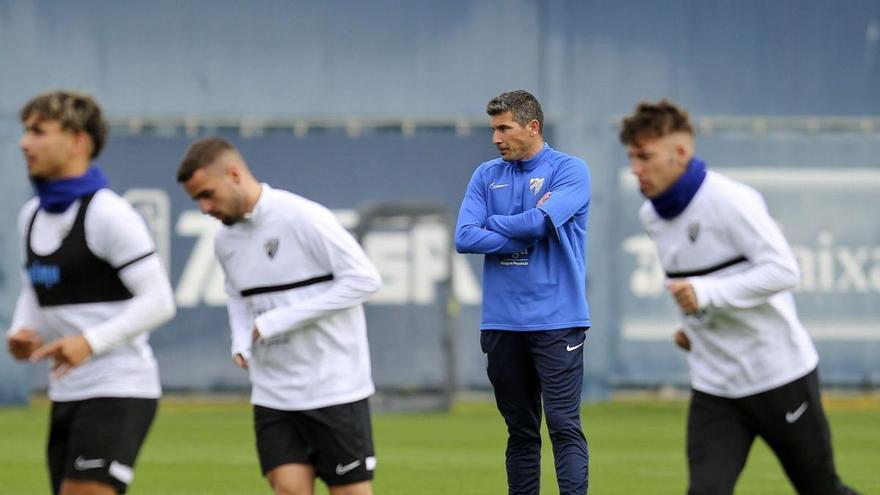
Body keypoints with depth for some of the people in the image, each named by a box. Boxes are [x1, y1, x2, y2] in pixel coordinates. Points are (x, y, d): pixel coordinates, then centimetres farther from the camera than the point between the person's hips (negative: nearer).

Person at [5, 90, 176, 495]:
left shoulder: (107, 214, -14)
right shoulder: (32, 215, 11)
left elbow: (158, 302, -16)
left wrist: (91, 342, -26)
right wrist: (21, 333, 2)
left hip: (117, 393, -9)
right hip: (66, 396, 9)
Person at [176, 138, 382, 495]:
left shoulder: (303, 218, -16)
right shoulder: (226, 241, 7)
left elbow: (364, 279, -18)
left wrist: (279, 321, -19)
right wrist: (241, 342, 4)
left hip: (336, 389, -6)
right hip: (273, 395, 6)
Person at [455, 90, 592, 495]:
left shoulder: (569, 170, -1)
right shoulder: (487, 176, 11)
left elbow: (542, 221, -17)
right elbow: (464, 238, -1)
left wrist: (493, 225, 0)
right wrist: (524, 232, -8)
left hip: (555, 322, -4)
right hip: (502, 324, 4)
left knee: (564, 426, -10)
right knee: (520, 430, 9)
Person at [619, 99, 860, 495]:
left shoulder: (731, 201, -18)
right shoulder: (651, 217, 6)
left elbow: (783, 270, -24)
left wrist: (707, 294, -29)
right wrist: (692, 325, 9)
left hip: (779, 376, -6)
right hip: (713, 386, 6)